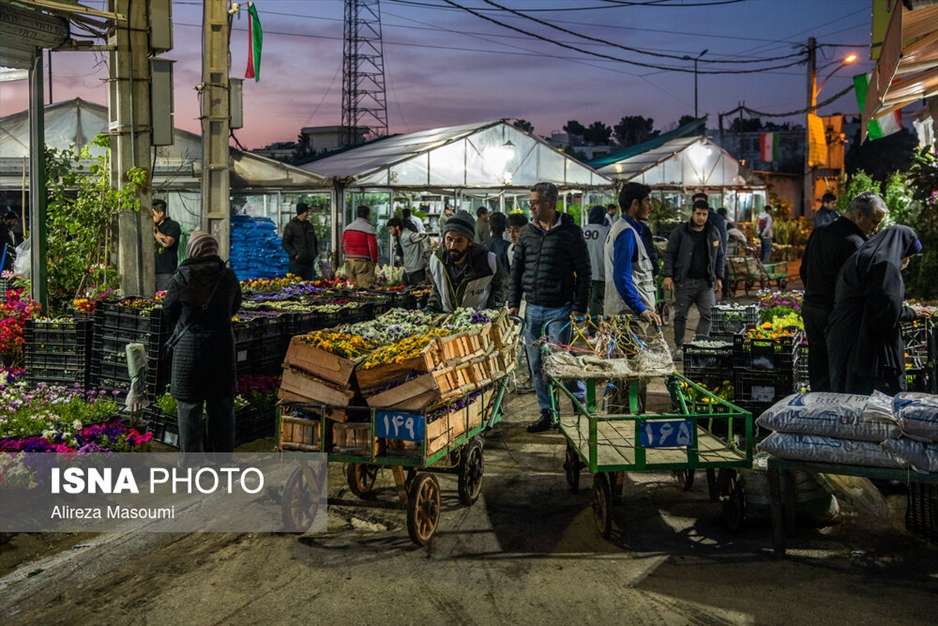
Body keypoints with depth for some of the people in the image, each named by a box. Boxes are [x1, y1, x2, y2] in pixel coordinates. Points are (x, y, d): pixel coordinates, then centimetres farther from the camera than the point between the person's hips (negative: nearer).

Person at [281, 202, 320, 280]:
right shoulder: (291, 226, -4)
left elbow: (315, 241, 25)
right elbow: (285, 243, -7)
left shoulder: (309, 226, 14)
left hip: (309, 262, 6)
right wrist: (294, 254, -15)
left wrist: (315, 253, 11)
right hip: (297, 262, -6)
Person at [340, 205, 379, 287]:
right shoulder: (369, 228, -7)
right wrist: (374, 261, 0)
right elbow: (372, 247, -10)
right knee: (364, 287, -6)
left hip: (349, 260, 6)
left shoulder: (347, 228, 12)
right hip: (363, 262, -6)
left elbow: (343, 245, 15)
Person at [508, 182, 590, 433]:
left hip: (559, 309, -5)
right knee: (536, 364, 8)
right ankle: (547, 412, 19)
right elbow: (516, 270, 13)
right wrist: (513, 303, 6)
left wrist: (579, 308, -10)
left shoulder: (570, 232, -6)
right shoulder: (526, 233, 8)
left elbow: (583, 272, -6)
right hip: (532, 309, 5)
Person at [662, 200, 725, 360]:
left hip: (705, 281, 3)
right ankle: (679, 348, 17)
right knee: (680, 315, 5)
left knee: (708, 314, -7)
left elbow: (719, 257, 17)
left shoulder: (713, 233, 9)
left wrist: (719, 277, 11)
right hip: (684, 281, -3)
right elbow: (669, 254, -2)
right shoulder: (680, 232, -3)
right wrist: (668, 275, -10)